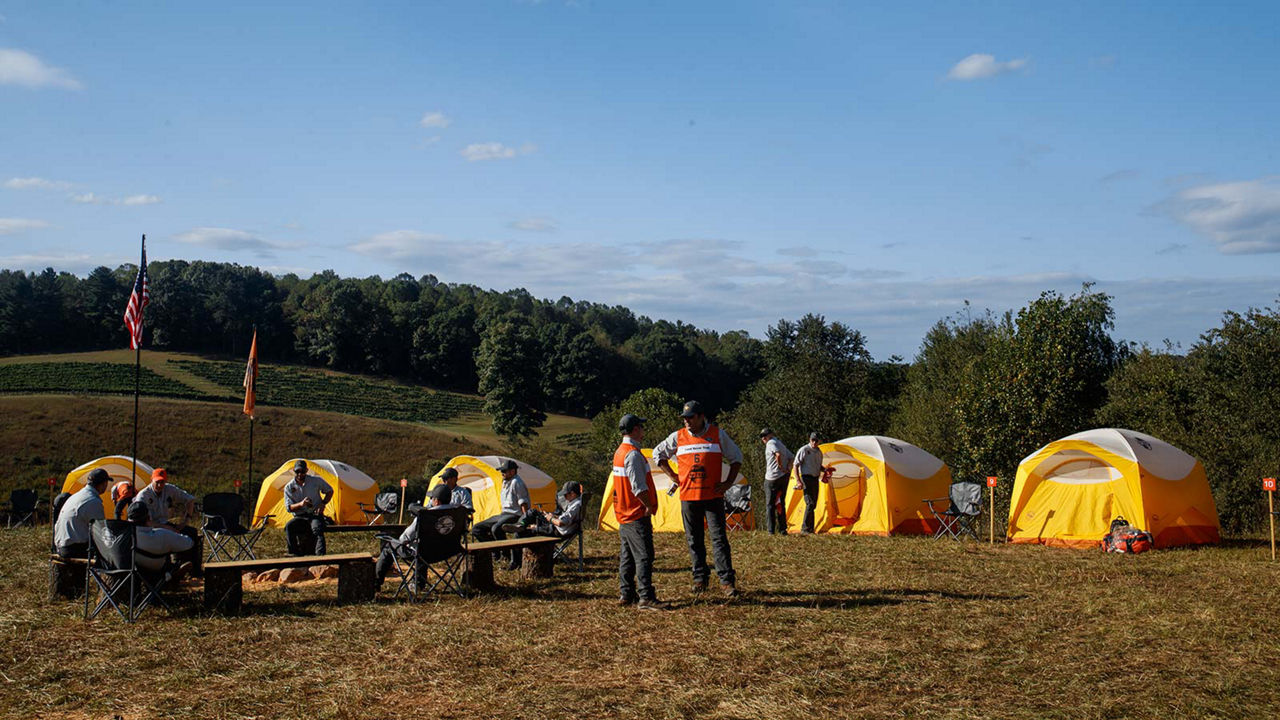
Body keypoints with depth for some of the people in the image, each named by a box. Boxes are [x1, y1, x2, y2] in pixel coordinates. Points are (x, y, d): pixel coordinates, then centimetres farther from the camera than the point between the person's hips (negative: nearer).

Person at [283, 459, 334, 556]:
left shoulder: (316, 480, -2)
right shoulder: (289, 487, 0)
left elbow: (329, 491, 12)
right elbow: (289, 508, -3)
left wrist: (323, 504, -4)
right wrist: (300, 504, -23)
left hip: (315, 515, -2)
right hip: (300, 517, 2)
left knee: (317, 529, -35)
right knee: (288, 526, -30)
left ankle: (320, 555, -45)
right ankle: (294, 554, -24)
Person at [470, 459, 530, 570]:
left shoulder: (516, 482, -12)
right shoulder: (505, 482, 18)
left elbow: (523, 503, -16)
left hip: (514, 515, -10)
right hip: (503, 515, 10)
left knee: (496, 529, -39)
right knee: (476, 529, 4)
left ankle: (515, 559, -29)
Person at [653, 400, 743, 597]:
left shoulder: (717, 434, 0)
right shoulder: (677, 437, 4)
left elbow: (736, 457, 11)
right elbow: (658, 453, 18)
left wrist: (728, 482, 1)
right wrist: (672, 475, 8)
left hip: (713, 497, -2)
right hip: (688, 497, 2)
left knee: (719, 538, -6)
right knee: (694, 540, 8)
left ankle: (727, 581, -4)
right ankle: (700, 578, 20)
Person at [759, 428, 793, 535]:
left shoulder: (770, 443, -8)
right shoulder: (781, 444, 19)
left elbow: (778, 454, -25)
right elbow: (791, 457, 20)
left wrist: (781, 467, -14)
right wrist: (787, 469, 10)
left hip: (772, 478, -8)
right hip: (784, 477, 8)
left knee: (770, 504, -2)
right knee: (780, 503, 13)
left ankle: (771, 530, -4)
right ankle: (782, 529, 12)